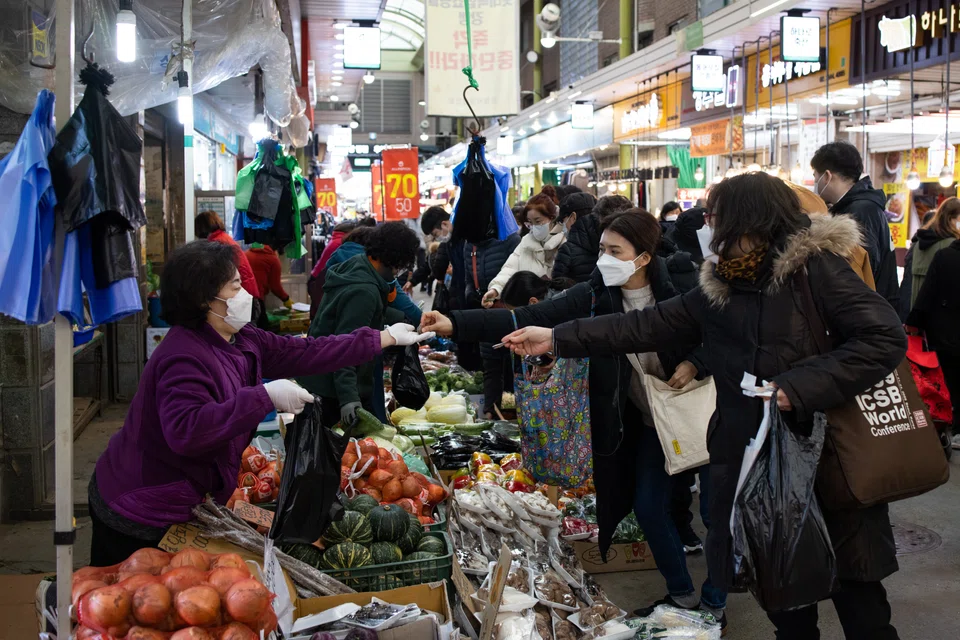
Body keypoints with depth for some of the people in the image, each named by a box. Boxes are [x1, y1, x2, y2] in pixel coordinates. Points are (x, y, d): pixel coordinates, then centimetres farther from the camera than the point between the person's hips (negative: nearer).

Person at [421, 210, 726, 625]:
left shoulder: (676, 290, -19)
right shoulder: (595, 295, -12)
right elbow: (530, 318, -21)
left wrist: (694, 364, -27)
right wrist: (456, 324, -30)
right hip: (650, 421, 4)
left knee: (714, 508, 3)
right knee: (648, 507, 8)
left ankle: (714, 601, 25)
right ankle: (681, 593, 30)